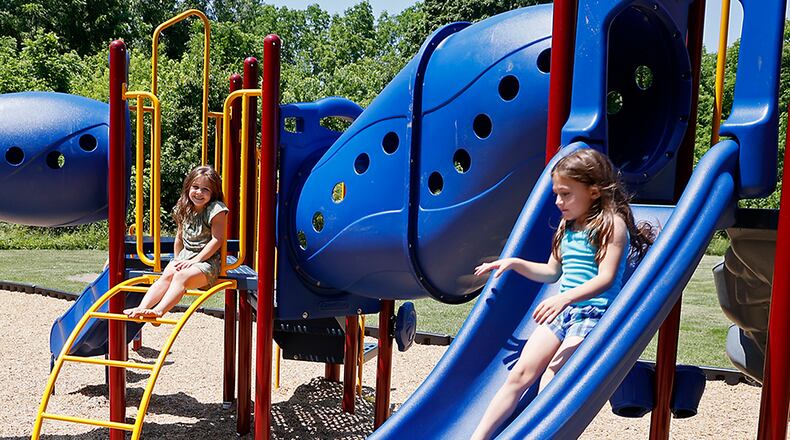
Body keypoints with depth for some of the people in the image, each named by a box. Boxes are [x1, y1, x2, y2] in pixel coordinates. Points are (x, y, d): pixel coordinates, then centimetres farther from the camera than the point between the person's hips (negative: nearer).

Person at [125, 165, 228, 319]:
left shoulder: (216, 210, -9)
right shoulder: (184, 209, 12)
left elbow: (217, 240, -14)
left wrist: (195, 260, -16)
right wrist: (177, 260, 11)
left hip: (208, 260, -6)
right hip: (185, 256, 6)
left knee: (181, 276, -30)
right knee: (167, 275, -22)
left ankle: (158, 311, -46)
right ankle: (142, 308, -34)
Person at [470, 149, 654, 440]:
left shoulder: (612, 223, -7)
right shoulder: (567, 226, 16)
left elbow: (606, 279, -19)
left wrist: (565, 297, -33)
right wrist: (514, 263, 11)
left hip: (596, 314, -6)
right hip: (561, 310, 6)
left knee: (550, 380, -20)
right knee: (520, 374, -3)